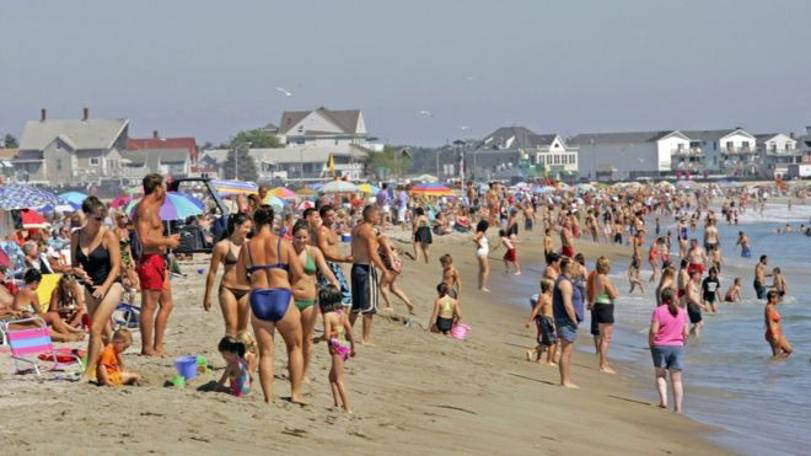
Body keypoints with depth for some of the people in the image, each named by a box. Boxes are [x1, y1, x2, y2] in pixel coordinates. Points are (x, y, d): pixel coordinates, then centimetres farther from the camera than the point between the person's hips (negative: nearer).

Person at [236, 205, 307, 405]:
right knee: (295, 346, 16)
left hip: (257, 300, 2)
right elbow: (299, 273, -3)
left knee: (265, 352, 9)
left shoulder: (247, 247, 3)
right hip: (282, 298, -2)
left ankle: (268, 398, 5)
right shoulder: (283, 244, -2)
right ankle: (296, 392, 12)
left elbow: (241, 279, 6)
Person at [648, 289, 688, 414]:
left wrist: (650, 344, -1)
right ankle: (678, 408, 4)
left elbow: (653, 331, -14)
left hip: (660, 346, -3)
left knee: (660, 375, 14)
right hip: (677, 347, 3)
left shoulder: (658, 311, -8)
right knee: (676, 379, 6)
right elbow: (685, 333, 5)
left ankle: (663, 400, -6)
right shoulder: (681, 312, 6)